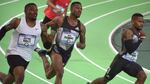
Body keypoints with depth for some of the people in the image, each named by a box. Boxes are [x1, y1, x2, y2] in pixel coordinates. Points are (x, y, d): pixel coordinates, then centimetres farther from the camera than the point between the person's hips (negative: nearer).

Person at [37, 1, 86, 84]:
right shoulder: (60, 20, -9)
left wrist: (81, 45, -15)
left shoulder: (81, 27, 0)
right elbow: (45, 26, 4)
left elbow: (83, 44, 7)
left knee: (49, 75, 19)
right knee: (60, 73, -30)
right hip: (56, 49, -5)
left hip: (66, 54, 5)